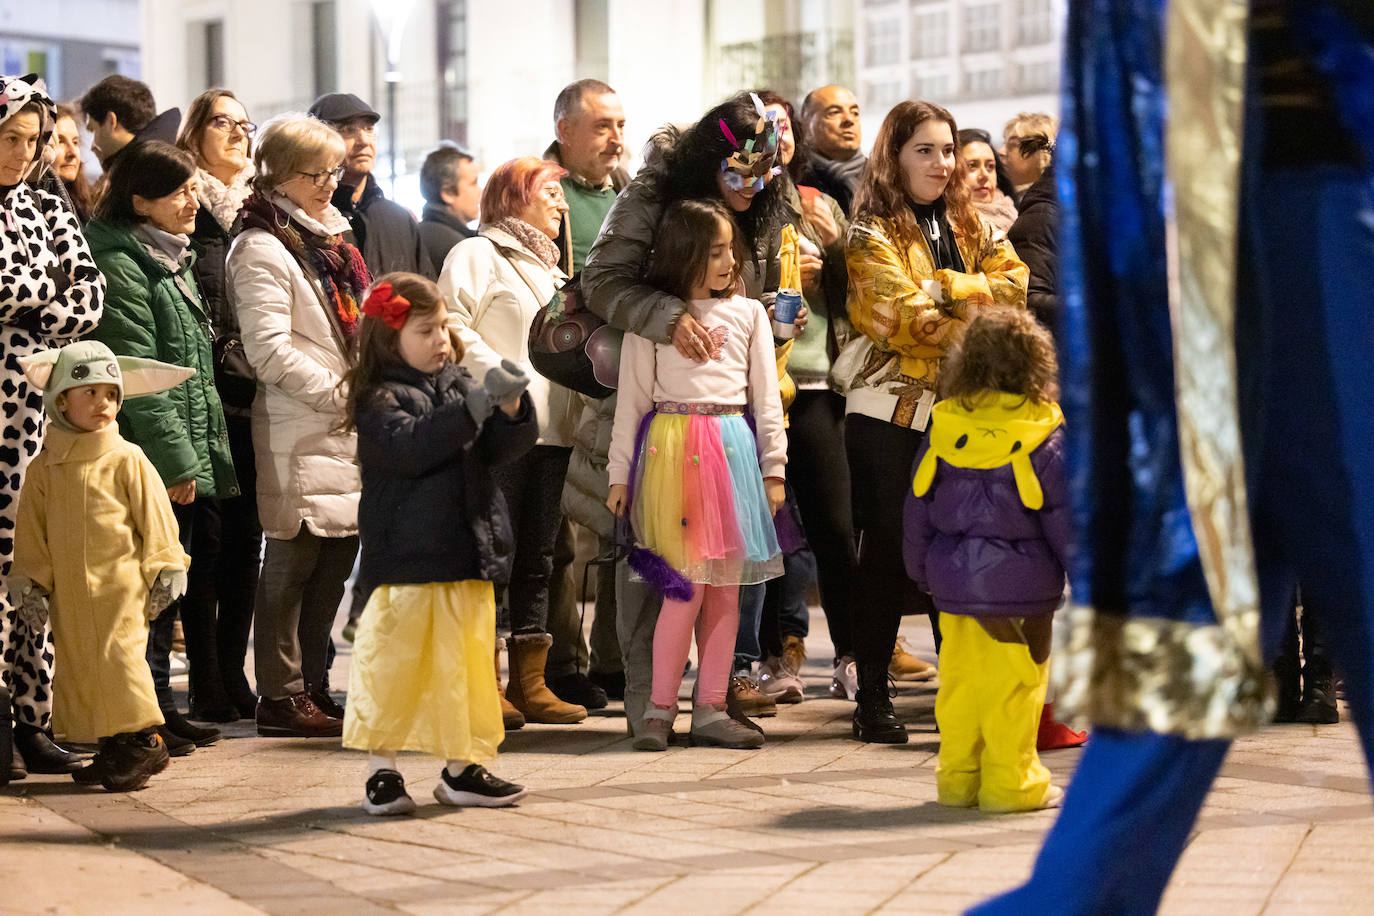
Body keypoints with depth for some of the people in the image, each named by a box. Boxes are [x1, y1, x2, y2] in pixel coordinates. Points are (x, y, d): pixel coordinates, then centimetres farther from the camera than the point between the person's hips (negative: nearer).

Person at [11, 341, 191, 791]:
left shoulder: (127, 460, -2)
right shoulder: (44, 468, 6)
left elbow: (154, 518, 1)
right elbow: (31, 531, 11)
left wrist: (162, 573, -1)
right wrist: (29, 584, 6)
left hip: (121, 585, -4)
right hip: (69, 593, 4)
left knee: (119, 658, -12)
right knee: (79, 666, 6)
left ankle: (142, 741, -1)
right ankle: (113, 751, 14)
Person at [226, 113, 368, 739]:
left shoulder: (328, 237, 18)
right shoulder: (261, 249, -10)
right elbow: (271, 350, -17)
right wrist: (340, 392, -15)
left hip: (346, 425, 9)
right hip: (300, 433, -9)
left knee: (336, 558, 11)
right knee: (292, 563, -3)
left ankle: (312, 685, 20)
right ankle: (281, 698, 3)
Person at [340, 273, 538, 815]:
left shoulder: (458, 385, 13)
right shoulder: (379, 398, -5)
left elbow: (500, 449, 8)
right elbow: (411, 447, -22)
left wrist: (511, 409, -12)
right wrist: (475, 406, -26)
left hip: (467, 551, 6)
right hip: (405, 560, -6)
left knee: (468, 660, 10)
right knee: (393, 662, -3)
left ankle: (461, 768, 20)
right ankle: (381, 772, 8)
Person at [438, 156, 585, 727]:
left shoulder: (549, 268, 26)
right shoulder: (478, 254, 0)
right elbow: (452, 328, -13)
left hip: (551, 428, 8)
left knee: (537, 558, 7)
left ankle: (529, 681, 10)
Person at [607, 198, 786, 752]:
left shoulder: (747, 313, 12)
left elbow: (766, 395, 13)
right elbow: (632, 398, 4)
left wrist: (773, 467, 8)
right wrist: (620, 473, 1)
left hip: (733, 447, 4)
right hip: (674, 448, -4)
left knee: (726, 584, 4)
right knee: (688, 582, -9)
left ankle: (710, 710, 10)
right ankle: (659, 710, -1)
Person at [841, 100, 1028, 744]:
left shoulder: (969, 226, 15)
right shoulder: (873, 235, -4)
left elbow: (1013, 284, 1)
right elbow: (906, 319, -16)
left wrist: (946, 288, -12)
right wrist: (974, 315, -6)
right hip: (890, 414, -5)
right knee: (887, 550, -1)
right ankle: (872, 700, 7)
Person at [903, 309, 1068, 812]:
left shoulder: (943, 426, 3)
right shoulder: (1045, 436, -9)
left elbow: (917, 510, 9)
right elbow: (1065, 518, -5)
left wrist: (922, 573, 20)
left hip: (953, 582, 4)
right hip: (1020, 585, -4)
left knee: (958, 680, 12)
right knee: (1014, 683, 2)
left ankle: (958, 778, 20)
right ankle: (1010, 781, 6)